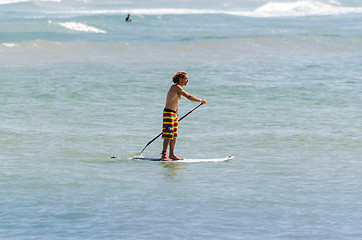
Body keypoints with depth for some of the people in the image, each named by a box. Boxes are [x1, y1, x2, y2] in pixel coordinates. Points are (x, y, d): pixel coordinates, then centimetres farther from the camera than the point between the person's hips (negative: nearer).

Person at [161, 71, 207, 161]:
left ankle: (171, 154, 20)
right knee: (168, 136, -10)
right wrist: (200, 100, -16)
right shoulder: (176, 87, -16)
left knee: (174, 136, 13)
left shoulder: (179, 88, 15)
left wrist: (177, 115, 25)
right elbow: (188, 96, -23)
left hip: (174, 114, 10)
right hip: (168, 113, -10)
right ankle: (164, 156, -8)